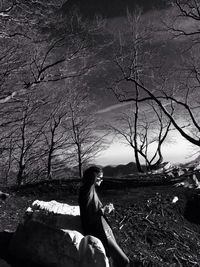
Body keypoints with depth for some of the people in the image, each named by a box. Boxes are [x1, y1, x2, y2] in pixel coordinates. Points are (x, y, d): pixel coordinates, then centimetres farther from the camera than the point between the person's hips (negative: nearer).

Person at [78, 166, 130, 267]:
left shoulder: (91, 190, 6)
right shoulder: (87, 193, -22)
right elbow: (88, 218, -23)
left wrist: (104, 208, 1)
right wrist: (103, 211, -16)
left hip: (104, 227, 9)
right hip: (99, 231, -9)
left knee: (117, 257, 15)